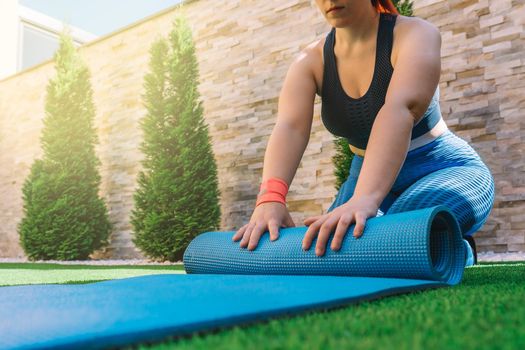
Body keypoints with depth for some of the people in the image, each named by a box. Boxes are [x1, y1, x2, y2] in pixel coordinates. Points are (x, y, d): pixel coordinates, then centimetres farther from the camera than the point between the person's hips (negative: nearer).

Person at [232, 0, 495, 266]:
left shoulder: (415, 35, -18)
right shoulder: (310, 62, -7)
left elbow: (400, 110, -38)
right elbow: (289, 128, -26)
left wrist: (365, 198, -55)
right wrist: (270, 198, -45)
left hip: (444, 170, -4)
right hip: (368, 177, 5)